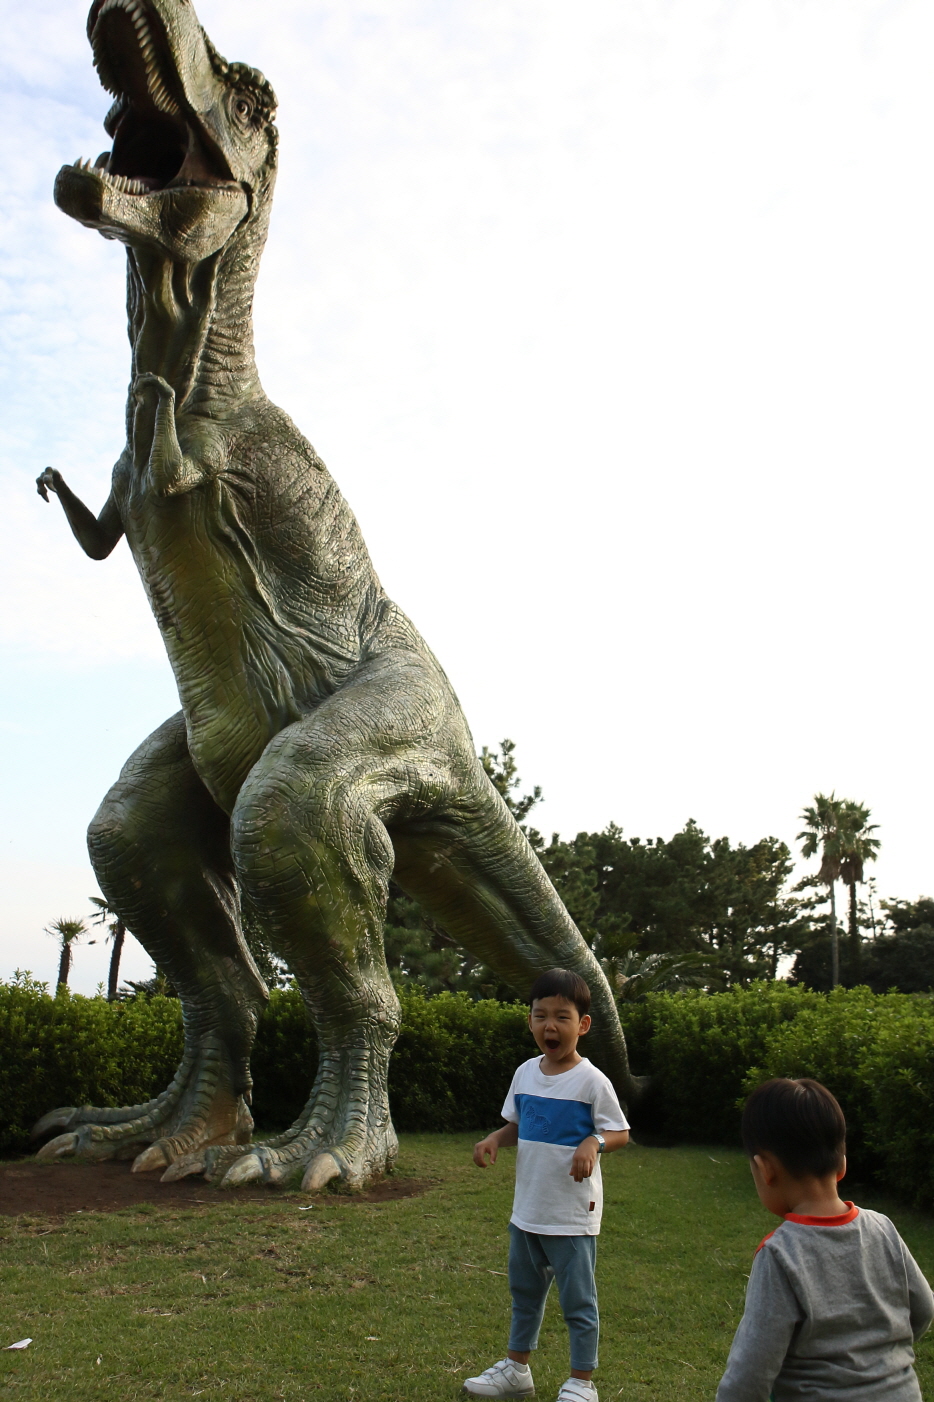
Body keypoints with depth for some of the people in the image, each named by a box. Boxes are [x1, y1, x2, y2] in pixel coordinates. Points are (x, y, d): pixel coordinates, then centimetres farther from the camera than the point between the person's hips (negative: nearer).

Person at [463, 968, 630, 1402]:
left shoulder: (591, 1081, -16)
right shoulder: (525, 1073, 2)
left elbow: (620, 1132, -11)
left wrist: (593, 1142, -30)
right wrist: (494, 1138, -6)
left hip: (572, 1213, -6)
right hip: (527, 1208, 6)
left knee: (577, 1300, 6)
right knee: (524, 1292, 22)